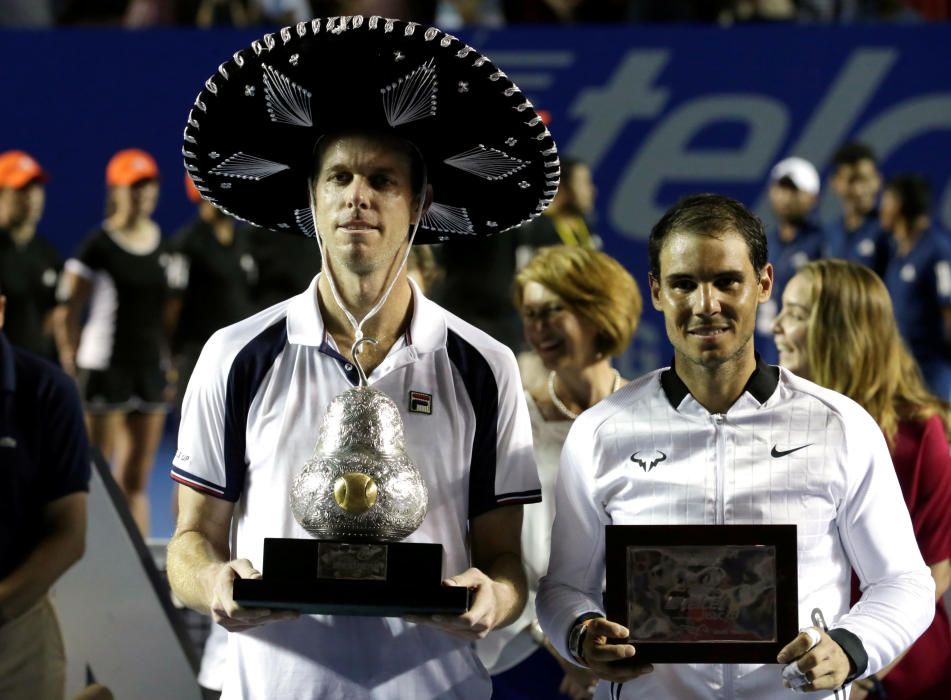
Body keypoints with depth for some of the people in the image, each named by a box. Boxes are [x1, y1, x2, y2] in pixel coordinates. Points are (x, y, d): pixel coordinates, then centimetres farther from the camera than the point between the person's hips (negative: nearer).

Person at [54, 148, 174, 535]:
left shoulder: (163, 246, 10)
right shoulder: (98, 246, -7)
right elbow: (67, 313, -7)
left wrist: (171, 363, 11)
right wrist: (72, 372, -10)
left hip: (151, 368, 5)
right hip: (105, 368, -5)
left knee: (136, 481, 7)